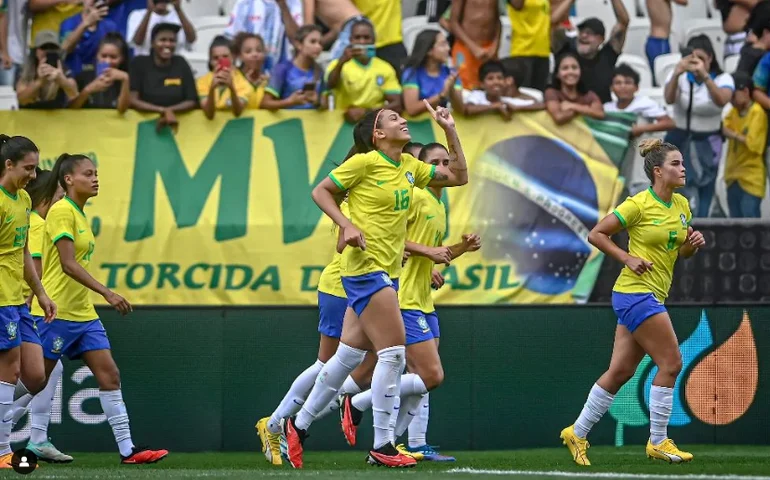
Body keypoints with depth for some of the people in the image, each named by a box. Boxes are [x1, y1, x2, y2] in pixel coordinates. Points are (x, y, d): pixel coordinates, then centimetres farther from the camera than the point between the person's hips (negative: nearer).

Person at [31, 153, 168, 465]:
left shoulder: (80, 215, 14)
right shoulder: (61, 211, -13)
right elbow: (68, 264, -22)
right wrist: (107, 293, -27)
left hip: (83, 313, 9)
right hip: (56, 311, -9)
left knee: (109, 375, 0)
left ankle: (127, 449, -2)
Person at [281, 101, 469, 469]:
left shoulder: (409, 166, 12)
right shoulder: (364, 163, -9)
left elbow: (458, 176, 19)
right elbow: (320, 191, -4)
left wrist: (450, 131, 11)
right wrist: (347, 225, -17)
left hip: (387, 272, 8)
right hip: (366, 269, -8)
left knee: (349, 355, 12)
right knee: (393, 352, -12)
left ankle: (298, 426, 24)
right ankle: (381, 446, -8)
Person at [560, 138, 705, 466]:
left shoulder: (682, 205, 10)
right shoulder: (639, 204, -12)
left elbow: (682, 252, 21)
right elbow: (596, 234, -7)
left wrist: (693, 243, 0)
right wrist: (628, 258, -15)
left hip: (652, 297, 8)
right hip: (636, 291, -8)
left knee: (620, 371, 8)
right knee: (670, 362, -9)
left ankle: (577, 433, 18)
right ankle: (658, 442, -1)